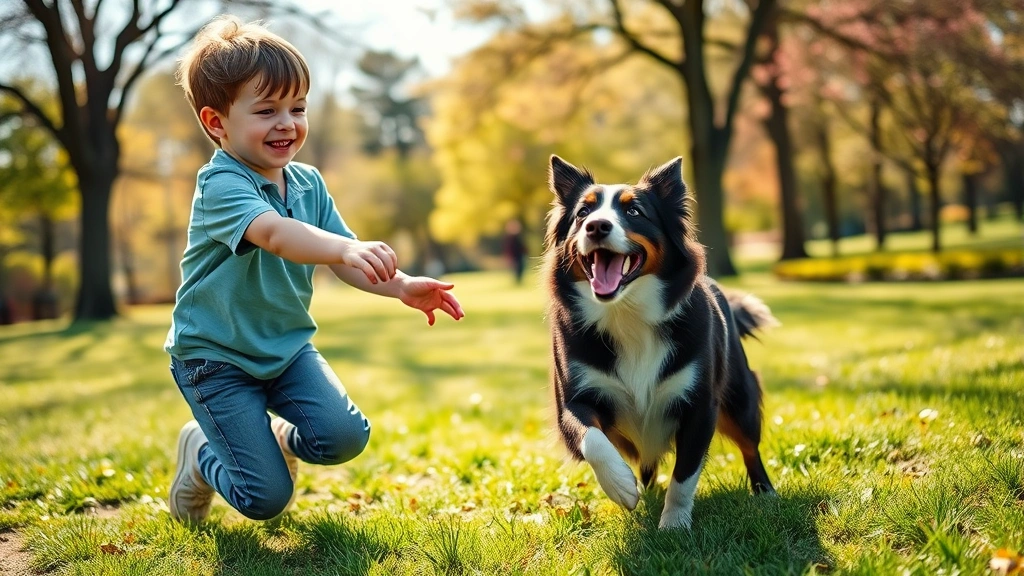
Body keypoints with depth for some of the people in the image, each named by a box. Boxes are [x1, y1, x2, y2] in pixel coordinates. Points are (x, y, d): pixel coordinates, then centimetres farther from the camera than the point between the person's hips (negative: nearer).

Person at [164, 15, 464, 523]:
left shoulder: (308, 182, 1)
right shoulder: (220, 185, -23)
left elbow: (344, 261, 1)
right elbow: (274, 233, -42)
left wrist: (400, 286, -18)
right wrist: (346, 249, -60)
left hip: (287, 347, 6)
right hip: (216, 356, -6)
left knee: (344, 437, -16)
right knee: (265, 499, -10)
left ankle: (282, 441, 18)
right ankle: (201, 451, 23)